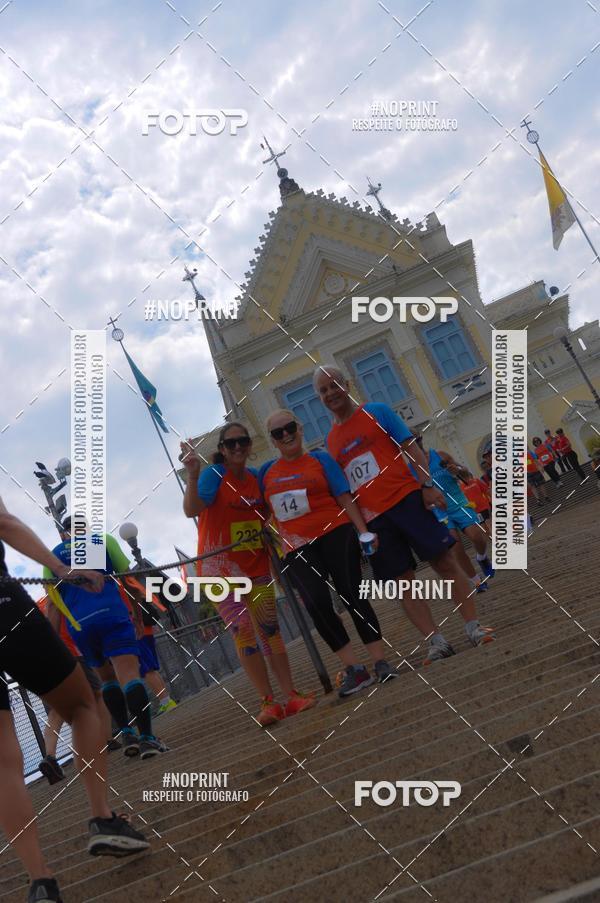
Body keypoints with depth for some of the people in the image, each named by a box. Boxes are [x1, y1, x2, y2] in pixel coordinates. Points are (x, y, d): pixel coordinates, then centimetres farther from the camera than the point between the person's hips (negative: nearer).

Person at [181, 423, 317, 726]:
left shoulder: (256, 476, 5)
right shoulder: (213, 474, -12)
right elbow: (191, 510, -28)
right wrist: (192, 474, -41)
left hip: (256, 565, 5)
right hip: (220, 566, -5)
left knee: (270, 629, 6)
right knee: (244, 633, -8)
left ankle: (292, 695, 11)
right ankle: (268, 702, -1)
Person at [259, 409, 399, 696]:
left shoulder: (320, 459, 5)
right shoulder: (266, 472, 14)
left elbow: (345, 499, 0)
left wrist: (363, 531, -9)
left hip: (334, 534, -1)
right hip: (297, 548, 2)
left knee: (351, 595, -6)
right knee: (317, 602, -17)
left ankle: (380, 661, 2)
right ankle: (354, 669, -9)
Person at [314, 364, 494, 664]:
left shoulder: (376, 411, 3)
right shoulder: (330, 442, 14)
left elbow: (411, 449, -2)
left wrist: (427, 484, -13)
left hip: (407, 498, -4)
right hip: (373, 518, 4)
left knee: (444, 561, -4)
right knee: (402, 581, 1)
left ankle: (473, 627, 5)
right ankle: (436, 641, 6)